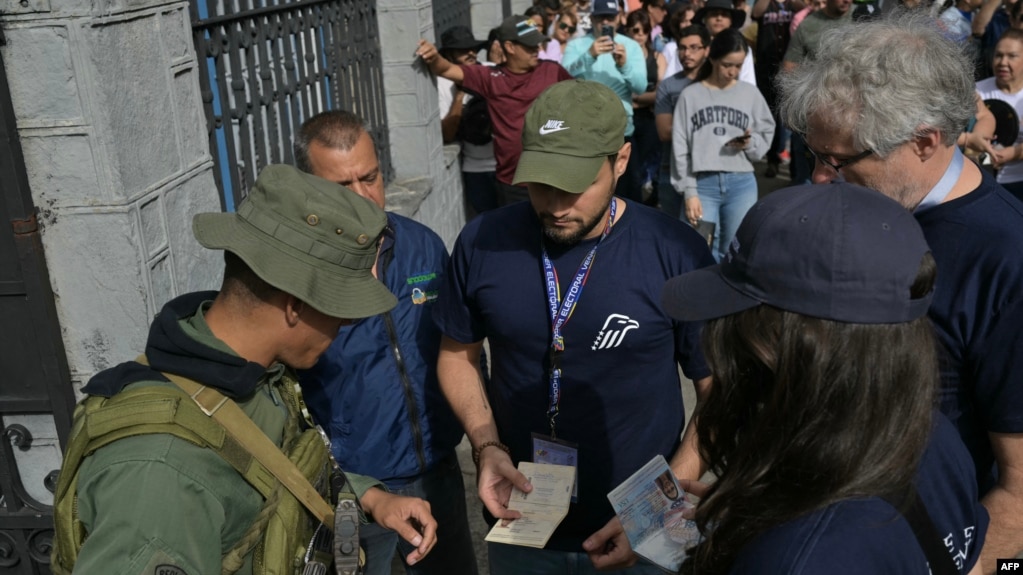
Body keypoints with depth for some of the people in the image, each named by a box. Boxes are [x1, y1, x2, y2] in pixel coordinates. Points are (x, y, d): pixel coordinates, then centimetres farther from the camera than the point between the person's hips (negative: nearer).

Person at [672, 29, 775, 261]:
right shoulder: (690, 95, 2)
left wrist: (750, 143, -12)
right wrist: (689, 192, -5)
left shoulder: (750, 93, 7)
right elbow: (680, 148, 1)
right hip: (703, 183, -1)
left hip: (742, 183, 1)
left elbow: (766, 134, 11)